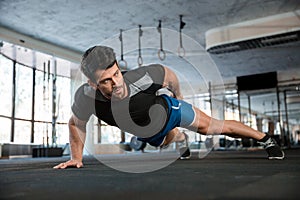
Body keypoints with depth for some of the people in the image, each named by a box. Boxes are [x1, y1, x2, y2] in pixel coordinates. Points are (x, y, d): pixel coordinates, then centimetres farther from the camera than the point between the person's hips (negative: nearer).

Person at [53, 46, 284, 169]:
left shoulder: (142, 77, -42)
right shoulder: (86, 96, -37)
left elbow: (169, 75, -17)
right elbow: (76, 124, -13)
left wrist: (178, 97, -1)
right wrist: (77, 157, -16)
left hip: (167, 109, -3)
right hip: (148, 134, 3)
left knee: (217, 126, 9)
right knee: (174, 140, 34)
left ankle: (266, 138, 35)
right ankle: (183, 139, 75)